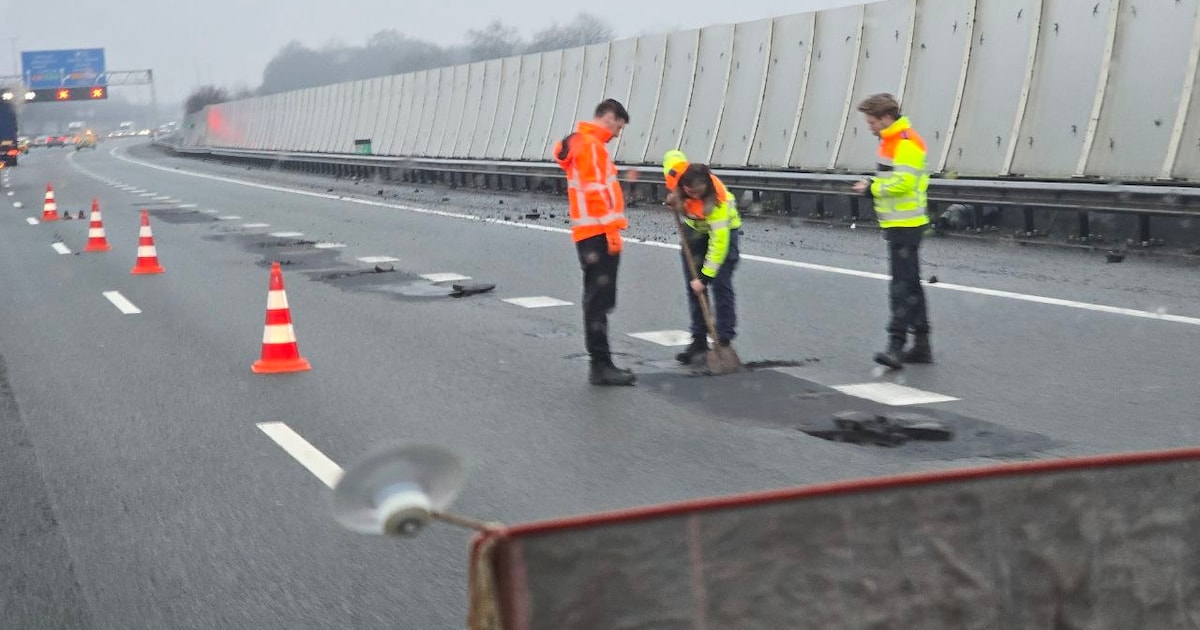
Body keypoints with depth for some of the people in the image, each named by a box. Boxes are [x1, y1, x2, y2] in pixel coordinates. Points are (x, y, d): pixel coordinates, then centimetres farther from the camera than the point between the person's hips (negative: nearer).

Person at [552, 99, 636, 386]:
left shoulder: (580, 143, 21)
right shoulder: (591, 144, -11)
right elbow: (595, 191, -19)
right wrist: (611, 230, -19)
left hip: (591, 235, 11)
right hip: (599, 234, -11)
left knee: (598, 301, 13)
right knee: (599, 300, -9)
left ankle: (601, 364, 18)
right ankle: (601, 365, -9)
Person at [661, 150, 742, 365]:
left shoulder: (718, 201, -40)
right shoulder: (677, 169, -30)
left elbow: (718, 243, -36)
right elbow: (672, 155, -3)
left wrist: (705, 276, -33)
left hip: (723, 229, -5)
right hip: (694, 229, 5)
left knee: (721, 286, -12)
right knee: (693, 287, 3)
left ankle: (724, 341, -7)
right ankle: (699, 341, 9)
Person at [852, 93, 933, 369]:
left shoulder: (906, 142, -16)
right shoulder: (891, 140, 17)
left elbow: (904, 181, -24)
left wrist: (872, 188, -14)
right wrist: (873, 187, 6)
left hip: (905, 225, -11)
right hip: (899, 224, 11)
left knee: (903, 285, -12)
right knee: (910, 284, 14)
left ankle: (896, 345, -15)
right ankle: (921, 345, 19)